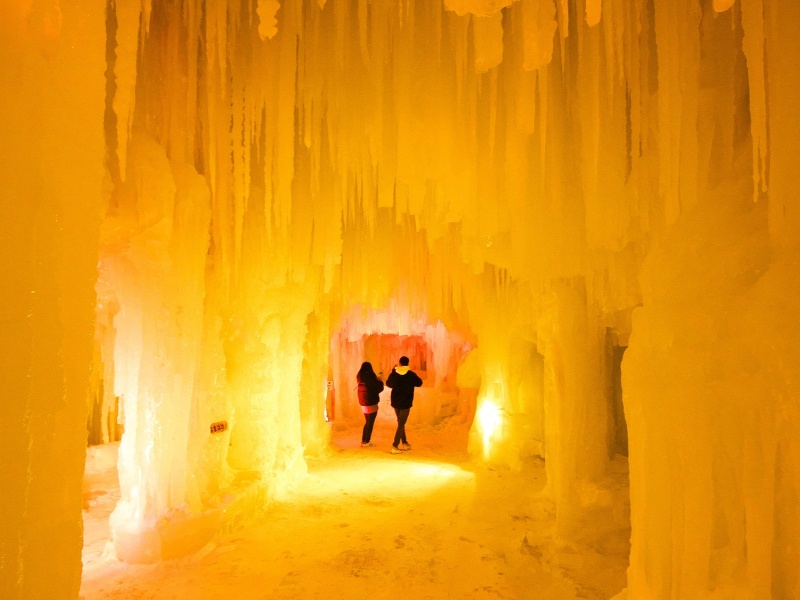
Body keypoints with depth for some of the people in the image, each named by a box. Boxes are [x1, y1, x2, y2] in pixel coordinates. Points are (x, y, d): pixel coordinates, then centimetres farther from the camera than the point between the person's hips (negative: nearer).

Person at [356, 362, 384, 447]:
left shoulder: (360, 377, 4)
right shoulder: (370, 377, -19)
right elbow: (379, 388, -14)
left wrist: (376, 380, 12)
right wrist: (380, 381, 3)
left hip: (363, 403, 8)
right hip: (371, 403, -7)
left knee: (367, 422, 20)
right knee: (370, 423, 6)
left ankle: (363, 441, 25)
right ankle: (366, 441, 11)